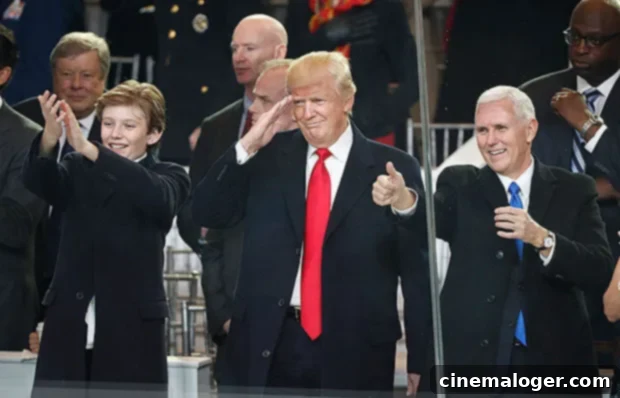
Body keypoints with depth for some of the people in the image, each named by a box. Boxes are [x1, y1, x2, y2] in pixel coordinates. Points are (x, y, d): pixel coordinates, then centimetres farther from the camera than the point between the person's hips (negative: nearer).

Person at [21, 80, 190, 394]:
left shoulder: (169, 177, 4)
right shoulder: (78, 170, 12)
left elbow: (158, 197, -20)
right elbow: (37, 180, -9)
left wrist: (88, 148, -32)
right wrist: (49, 139, -32)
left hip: (131, 334, -3)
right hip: (68, 330, 3)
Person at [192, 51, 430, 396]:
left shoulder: (392, 168, 0)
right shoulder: (270, 156, 9)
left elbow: (418, 272, -1)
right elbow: (207, 214, 4)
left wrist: (420, 363, -6)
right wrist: (247, 146, -7)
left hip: (353, 355, -2)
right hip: (266, 348, 2)